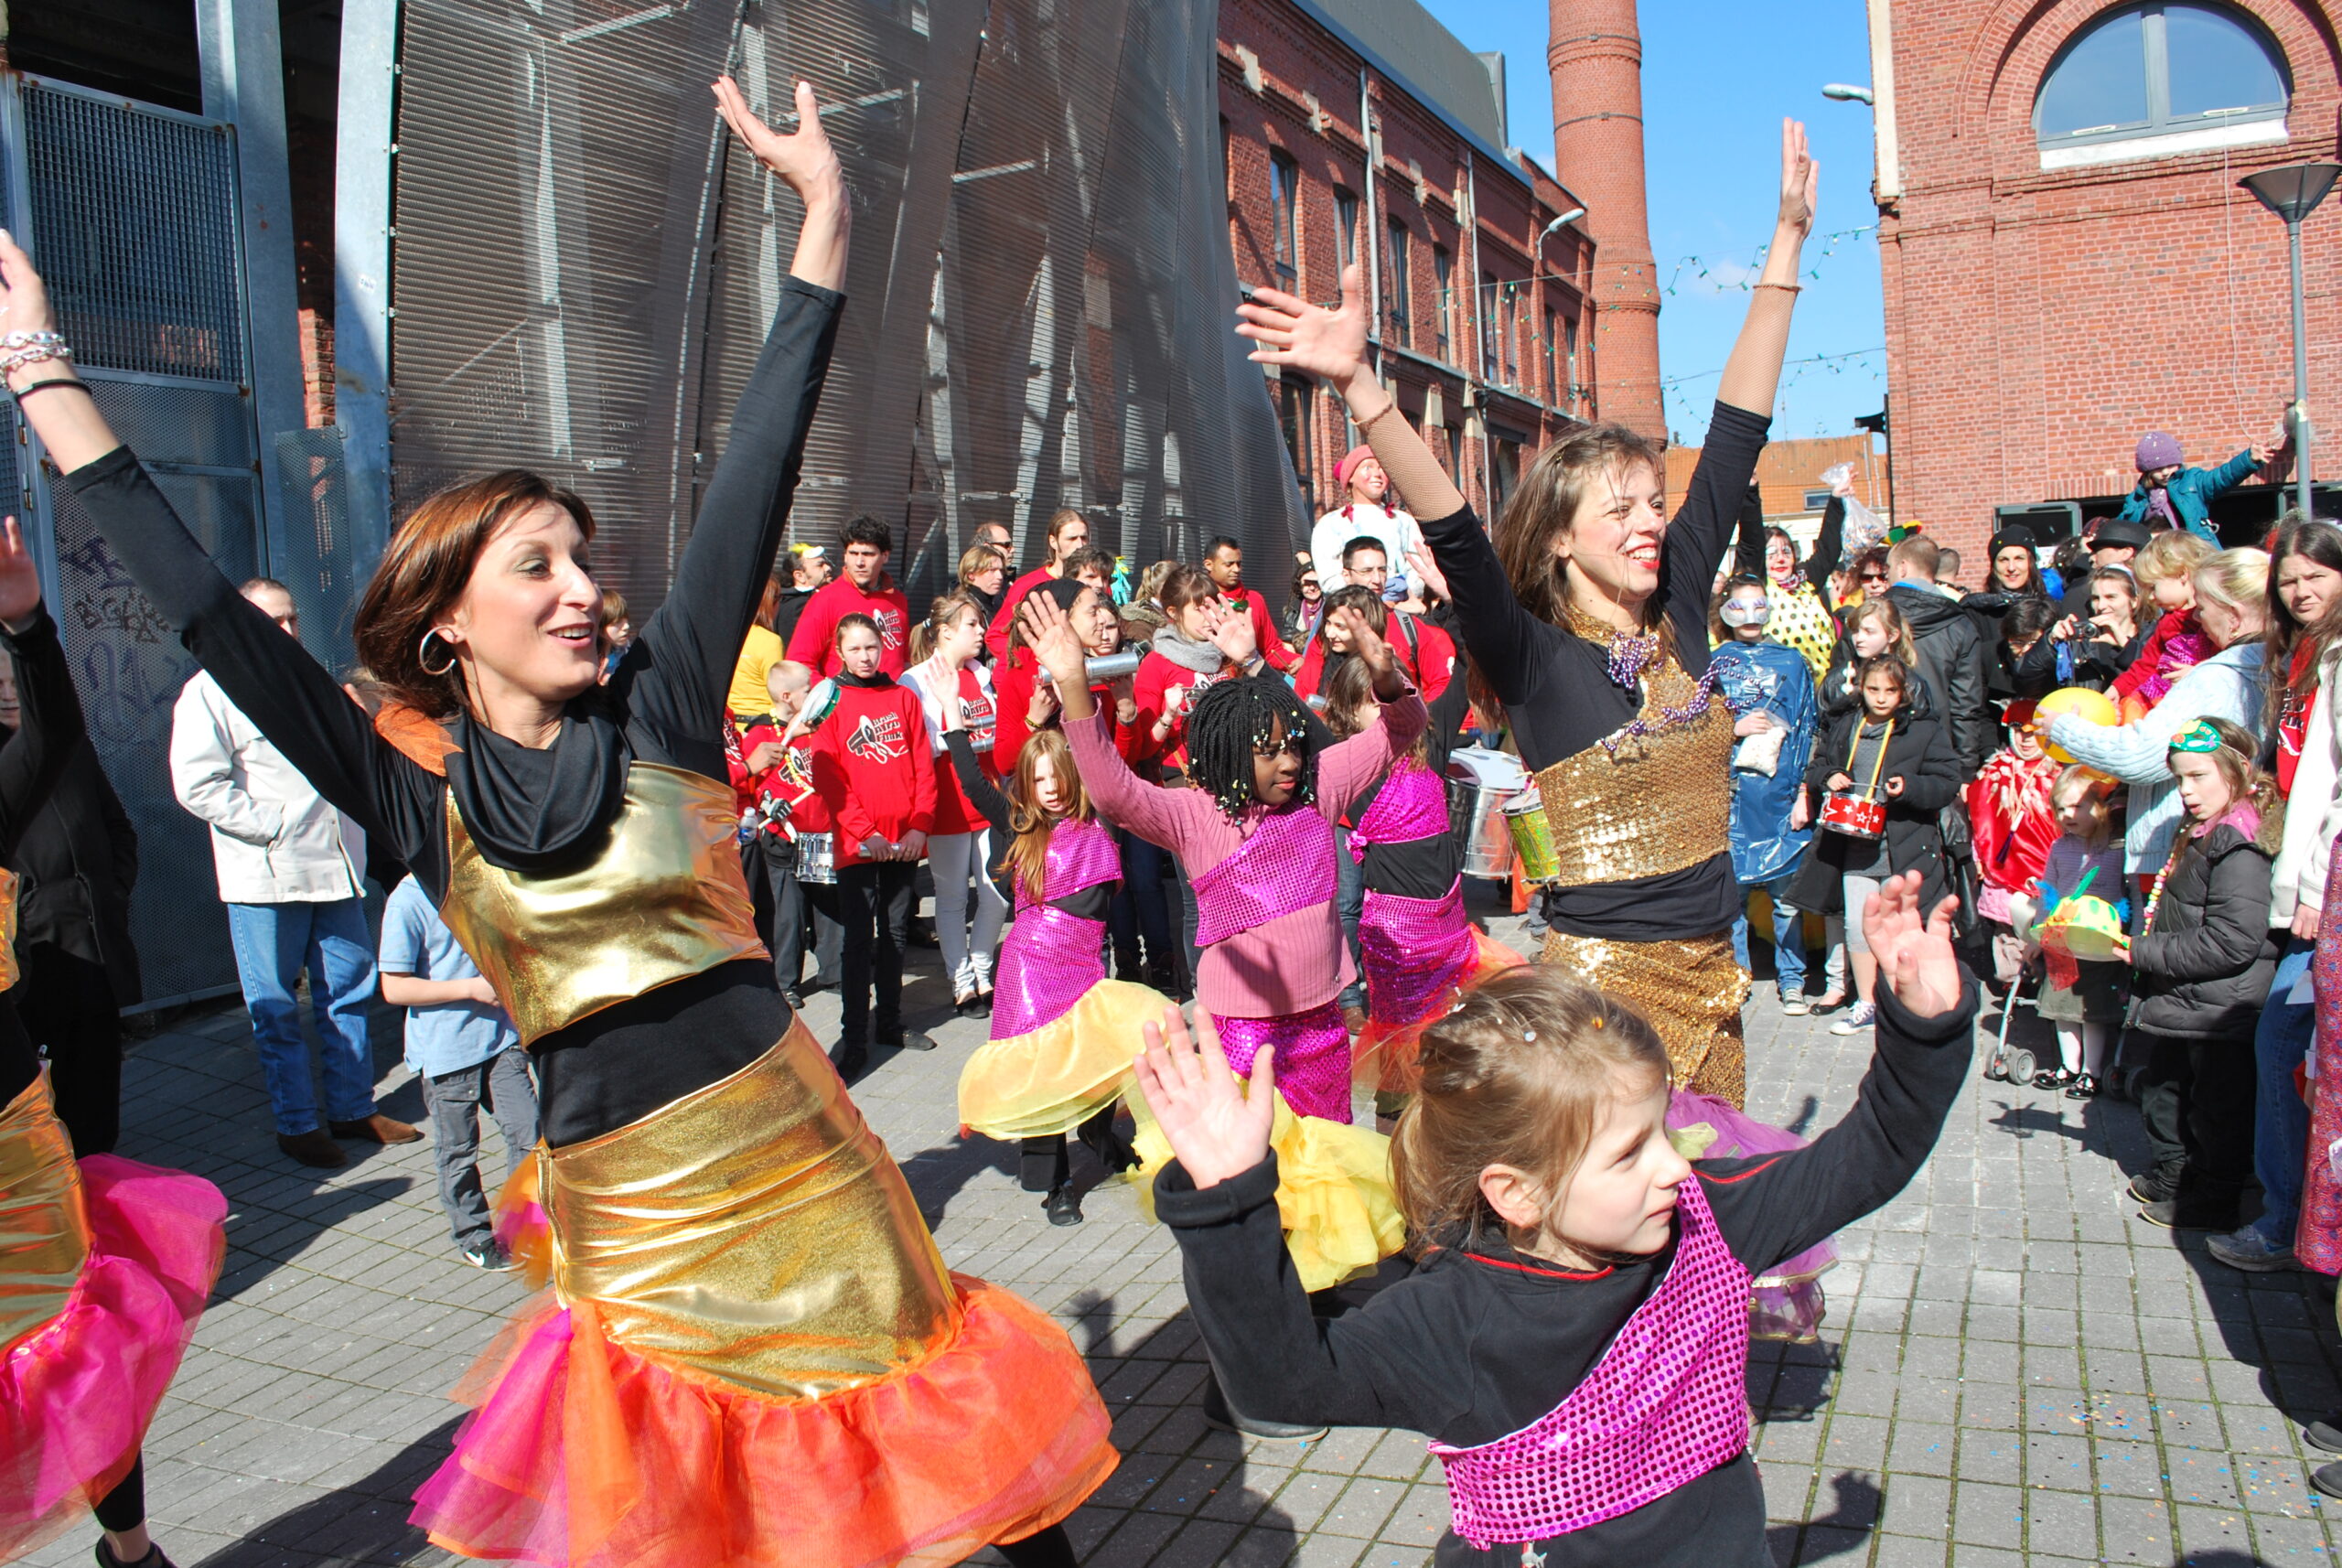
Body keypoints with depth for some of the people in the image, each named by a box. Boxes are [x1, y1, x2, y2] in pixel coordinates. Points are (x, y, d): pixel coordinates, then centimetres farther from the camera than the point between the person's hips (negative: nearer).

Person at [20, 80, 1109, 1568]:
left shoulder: (660, 712, -1)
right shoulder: (413, 782, -1)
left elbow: (750, 494, -5)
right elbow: (205, 605, 1)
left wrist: (823, 214, -6)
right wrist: (42, 371, 5)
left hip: (790, 1145, 0)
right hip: (621, 1202, 1)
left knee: (931, 1430, 8)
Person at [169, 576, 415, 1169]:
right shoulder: (211, 691, -5)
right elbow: (198, 784, -14)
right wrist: (272, 826, -16)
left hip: (335, 868, 6)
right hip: (265, 877, -6)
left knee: (349, 992, 11)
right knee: (275, 1009, 3)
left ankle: (353, 1108, 22)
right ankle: (296, 1123, 14)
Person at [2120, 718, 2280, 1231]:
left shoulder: (2238, 848, -21)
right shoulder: (2197, 834, 11)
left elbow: (2231, 942, -27)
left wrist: (2147, 953, -22)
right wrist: (2141, 948, 9)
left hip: (2218, 1013, -10)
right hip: (2181, 1002, 10)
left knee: (2216, 1105, 4)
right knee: (2162, 1089, 22)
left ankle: (2215, 1201, 17)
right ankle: (2174, 1174, 38)